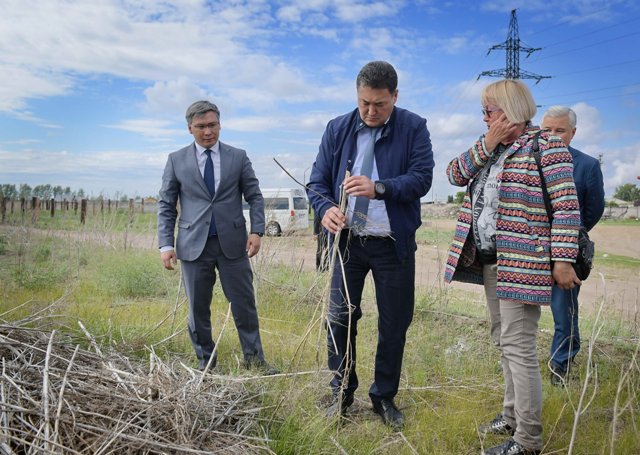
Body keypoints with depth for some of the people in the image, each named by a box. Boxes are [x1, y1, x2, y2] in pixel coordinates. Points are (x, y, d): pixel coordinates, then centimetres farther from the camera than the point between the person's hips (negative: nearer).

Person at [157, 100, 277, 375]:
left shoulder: (238, 157, 5)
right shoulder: (176, 160, 5)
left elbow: (254, 197, 7)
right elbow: (166, 205, 5)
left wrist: (257, 231, -7)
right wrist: (166, 244, -4)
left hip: (232, 242, 0)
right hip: (194, 244, 0)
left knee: (244, 303, 4)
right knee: (198, 308, 8)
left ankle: (254, 357, 18)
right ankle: (205, 360, 23)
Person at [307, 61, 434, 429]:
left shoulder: (414, 128, -4)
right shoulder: (338, 129, 3)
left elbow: (422, 178, -14)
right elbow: (317, 181, 2)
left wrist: (379, 188, -30)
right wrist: (326, 208, -20)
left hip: (394, 244, -1)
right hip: (348, 240, 2)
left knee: (394, 324, 8)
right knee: (340, 319, 6)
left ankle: (385, 397, 26)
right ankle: (342, 392, 26)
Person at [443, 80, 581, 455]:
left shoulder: (546, 146, -9)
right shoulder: (492, 148, 14)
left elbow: (567, 206, -13)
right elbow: (455, 174, 6)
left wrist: (563, 259, -18)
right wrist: (486, 145, -6)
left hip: (523, 265, -8)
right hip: (489, 261, 8)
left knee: (518, 347, -6)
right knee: (504, 341, 16)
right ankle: (512, 416, 30)